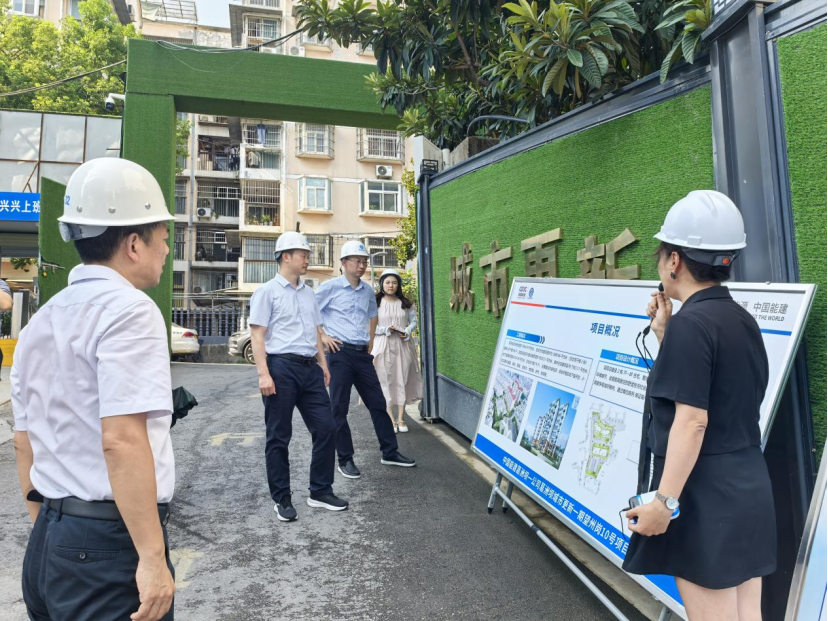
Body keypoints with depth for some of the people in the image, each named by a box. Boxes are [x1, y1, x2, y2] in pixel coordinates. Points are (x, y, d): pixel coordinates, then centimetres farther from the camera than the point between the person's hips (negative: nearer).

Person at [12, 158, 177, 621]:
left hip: (47, 545, 9)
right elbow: (122, 440, -25)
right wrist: (152, 557, -21)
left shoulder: (41, 322, 9)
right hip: (110, 545, -8)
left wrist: (48, 532, 24)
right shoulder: (128, 309, -17)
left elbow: (25, 444, 15)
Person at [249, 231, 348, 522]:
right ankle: (281, 499, 19)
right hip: (281, 367, -6)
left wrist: (323, 364, 18)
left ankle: (320, 492, 21)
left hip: (310, 368, 7)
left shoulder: (308, 293, 17)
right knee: (279, 437, 5)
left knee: (326, 429, 6)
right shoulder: (267, 291, -3)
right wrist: (263, 374, -16)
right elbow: (257, 335, -8)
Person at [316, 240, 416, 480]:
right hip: (340, 353, -5)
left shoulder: (368, 291, 11)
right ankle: (345, 460, 13)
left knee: (377, 403, 9)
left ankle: (390, 452, 21)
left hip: (363, 353, 6)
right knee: (339, 408, 1)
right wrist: (322, 336, -7)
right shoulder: (330, 287, -6)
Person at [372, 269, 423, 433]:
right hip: (383, 345, -2)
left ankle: (401, 419, 9)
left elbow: (413, 321, 11)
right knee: (386, 381, -1)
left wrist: (407, 331, -9)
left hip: (403, 345, 2)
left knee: (402, 380, 2)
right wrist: (387, 329, -15)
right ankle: (390, 419, 7)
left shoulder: (406, 303, 8)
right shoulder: (375, 303, 0)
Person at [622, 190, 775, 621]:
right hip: (748, 487, 9)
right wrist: (666, 335, 11)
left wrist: (665, 499, -20)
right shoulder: (742, 320, 8)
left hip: (704, 494, -9)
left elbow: (691, 420, -23)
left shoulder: (690, 323, -19)